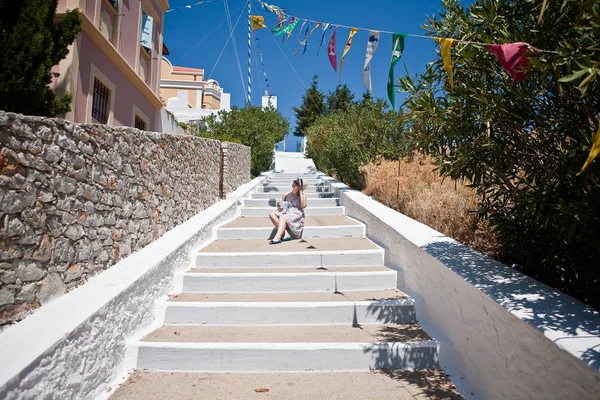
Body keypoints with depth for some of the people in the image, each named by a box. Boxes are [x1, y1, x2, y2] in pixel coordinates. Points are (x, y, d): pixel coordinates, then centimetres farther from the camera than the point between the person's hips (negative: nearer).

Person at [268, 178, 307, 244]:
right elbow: (279, 210, 19)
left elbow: (303, 206, -13)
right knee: (272, 214, -21)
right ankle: (283, 233, -34)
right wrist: (279, 206, -6)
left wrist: (300, 192, -5)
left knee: (282, 217, -35)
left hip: (296, 216, -5)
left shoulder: (303, 195, 8)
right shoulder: (286, 195, 17)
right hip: (286, 214, 5)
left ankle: (278, 237, -55)